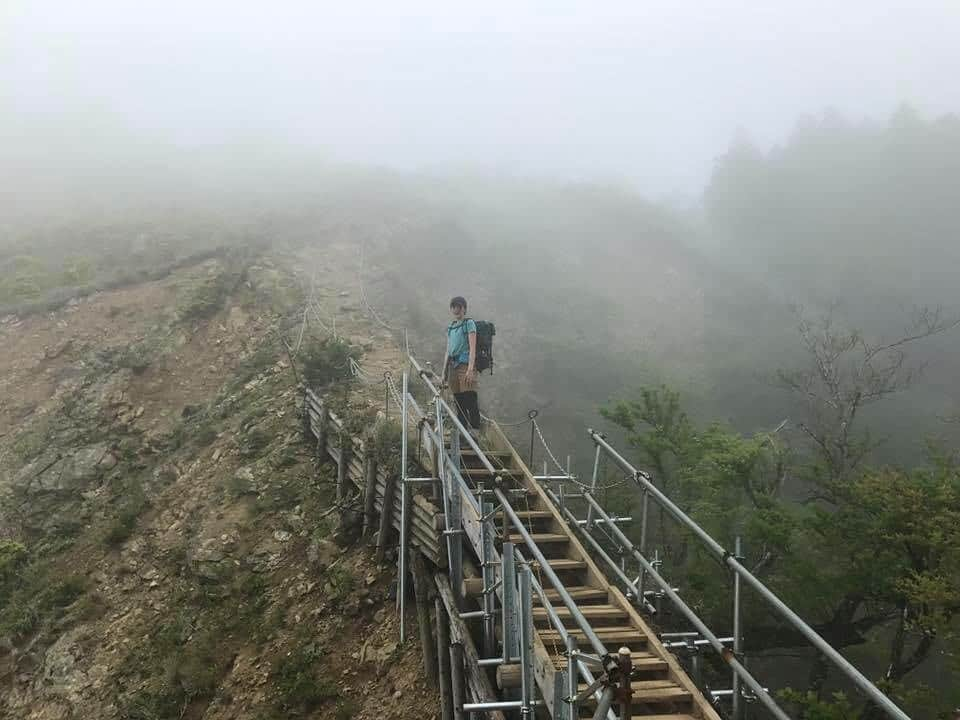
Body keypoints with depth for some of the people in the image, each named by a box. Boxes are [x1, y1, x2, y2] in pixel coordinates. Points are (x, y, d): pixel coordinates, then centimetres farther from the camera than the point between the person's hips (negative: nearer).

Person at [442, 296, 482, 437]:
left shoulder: (469, 324, -1)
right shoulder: (450, 327, 19)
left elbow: (472, 349, -9)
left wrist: (470, 370, -18)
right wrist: (444, 372, 16)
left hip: (465, 365, -7)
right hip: (453, 366, 7)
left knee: (470, 401, -11)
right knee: (459, 403, 7)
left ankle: (475, 430, -10)